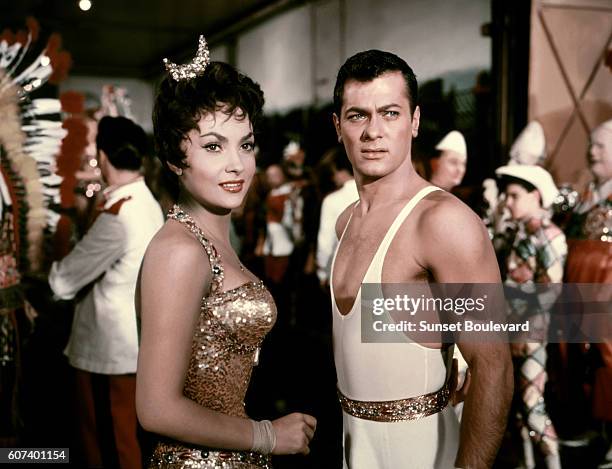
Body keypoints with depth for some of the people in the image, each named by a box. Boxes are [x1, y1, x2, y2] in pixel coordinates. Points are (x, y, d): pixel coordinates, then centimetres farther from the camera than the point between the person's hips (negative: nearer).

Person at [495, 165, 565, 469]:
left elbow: (550, 293, -16)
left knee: (532, 403, -5)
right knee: (518, 398, 13)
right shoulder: (519, 233, 11)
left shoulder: (548, 235, -11)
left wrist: (509, 314, -20)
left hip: (532, 328, -7)